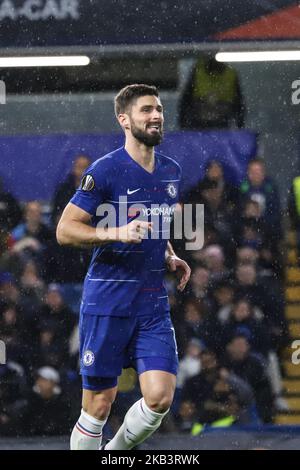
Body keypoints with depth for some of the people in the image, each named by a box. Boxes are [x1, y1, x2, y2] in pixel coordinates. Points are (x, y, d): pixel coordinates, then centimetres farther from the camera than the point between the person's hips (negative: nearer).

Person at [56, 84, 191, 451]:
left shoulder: (170, 171, 12)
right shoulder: (105, 171, -9)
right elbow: (65, 230, -9)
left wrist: (170, 258, 12)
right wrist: (118, 232, -21)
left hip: (153, 302, 5)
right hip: (107, 299, -5)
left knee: (160, 398, -8)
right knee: (99, 404, -1)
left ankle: (115, 454, 17)